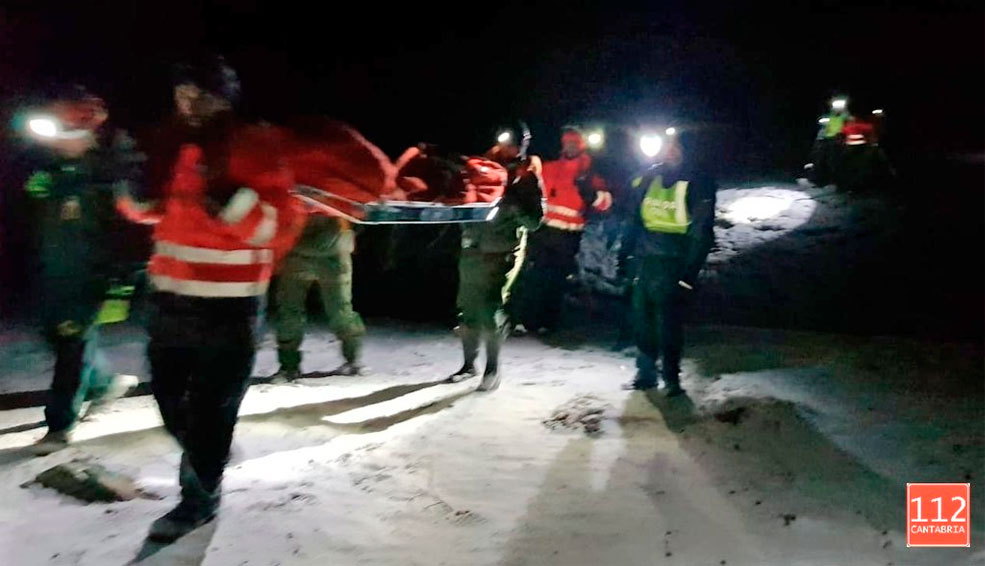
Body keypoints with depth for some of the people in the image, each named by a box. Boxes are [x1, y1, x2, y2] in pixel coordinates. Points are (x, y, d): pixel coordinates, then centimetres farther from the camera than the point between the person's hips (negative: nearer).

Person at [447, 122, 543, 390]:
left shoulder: (528, 178, 0)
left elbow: (534, 220, -7)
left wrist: (515, 204, -22)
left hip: (501, 253, -5)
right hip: (472, 249, 5)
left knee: (491, 310, -11)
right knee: (467, 308, 7)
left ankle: (492, 369, 2)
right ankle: (469, 364, 20)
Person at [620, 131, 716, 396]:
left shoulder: (698, 182, -5)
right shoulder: (650, 175, 9)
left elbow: (701, 231, -7)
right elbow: (636, 216, 15)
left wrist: (689, 273, -12)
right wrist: (627, 251, 11)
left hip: (672, 263, -5)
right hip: (644, 259, 5)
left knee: (669, 320, -2)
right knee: (642, 318, 9)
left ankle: (671, 377, 13)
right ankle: (645, 372, 22)